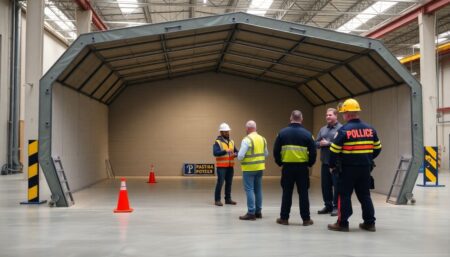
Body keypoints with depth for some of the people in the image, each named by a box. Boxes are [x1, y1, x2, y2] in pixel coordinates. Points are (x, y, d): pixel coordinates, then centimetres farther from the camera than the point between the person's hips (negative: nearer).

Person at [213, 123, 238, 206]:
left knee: (229, 183, 7)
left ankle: (228, 199, 16)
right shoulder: (218, 142, -7)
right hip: (221, 166, -6)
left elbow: (236, 151, 11)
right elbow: (215, 153, -20)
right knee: (220, 182, -6)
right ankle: (217, 200, 1)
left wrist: (235, 154, -13)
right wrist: (225, 151, -32)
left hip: (230, 166, 6)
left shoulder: (231, 142, 12)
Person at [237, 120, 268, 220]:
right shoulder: (262, 139, 6)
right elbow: (266, 154, 15)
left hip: (249, 168, -7)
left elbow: (240, 156, -16)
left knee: (249, 190, -2)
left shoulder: (247, 140, -15)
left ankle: (251, 213, -3)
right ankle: (258, 212, 21)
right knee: (258, 190, 14)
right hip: (260, 168, 7)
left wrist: (240, 158, 5)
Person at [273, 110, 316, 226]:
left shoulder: (282, 132, -1)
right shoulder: (307, 134, -4)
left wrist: (280, 162, 14)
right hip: (302, 167, -1)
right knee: (303, 193, 6)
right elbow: (313, 152, -2)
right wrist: (309, 163, 14)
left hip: (287, 167, 1)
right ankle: (306, 219, 10)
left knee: (286, 193, 8)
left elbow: (276, 151, 0)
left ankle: (284, 218, 13)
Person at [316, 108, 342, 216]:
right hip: (325, 162, 7)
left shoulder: (341, 129, -7)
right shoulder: (323, 129, 15)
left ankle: (336, 207, 5)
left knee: (337, 185, -2)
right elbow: (316, 143, 12)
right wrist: (320, 143, -9)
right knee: (325, 185, 11)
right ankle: (328, 205, 22)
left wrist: (328, 143, -16)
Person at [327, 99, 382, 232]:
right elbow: (377, 148, 13)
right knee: (364, 195, 15)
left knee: (344, 195, 3)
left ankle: (342, 223, 5)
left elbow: (334, 150, -12)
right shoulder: (370, 129, 5)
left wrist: (332, 165, 2)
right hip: (365, 167, 5)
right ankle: (369, 223, 19)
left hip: (348, 168, -5)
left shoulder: (344, 130, -12)